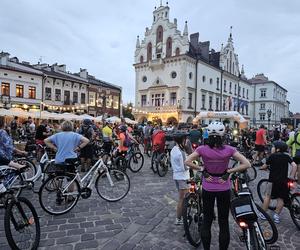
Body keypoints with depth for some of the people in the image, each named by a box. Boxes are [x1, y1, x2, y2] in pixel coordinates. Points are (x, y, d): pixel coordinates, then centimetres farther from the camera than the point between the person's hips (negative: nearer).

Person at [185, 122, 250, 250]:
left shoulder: (202, 149, -14)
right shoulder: (229, 149, -13)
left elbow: (187, 161, -18)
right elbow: (246, 164, -15)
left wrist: (202, 170, -10)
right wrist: (229, 172, -12)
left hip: (207, 189, 1)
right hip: (224, 189, 0)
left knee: (206, 220, 18)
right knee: (224, 222, 16)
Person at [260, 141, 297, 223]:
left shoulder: (272, 156, -1)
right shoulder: (287, 156, 9)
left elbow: (265, 166, 1)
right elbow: (294, 166, 0)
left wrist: (261, 167, 22)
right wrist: (291, 177, 5)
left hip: (273, 180, -3)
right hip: (284, 181, 3)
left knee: (267, 195, 7)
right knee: (281, 198, 12)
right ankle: (276, 215, 13)